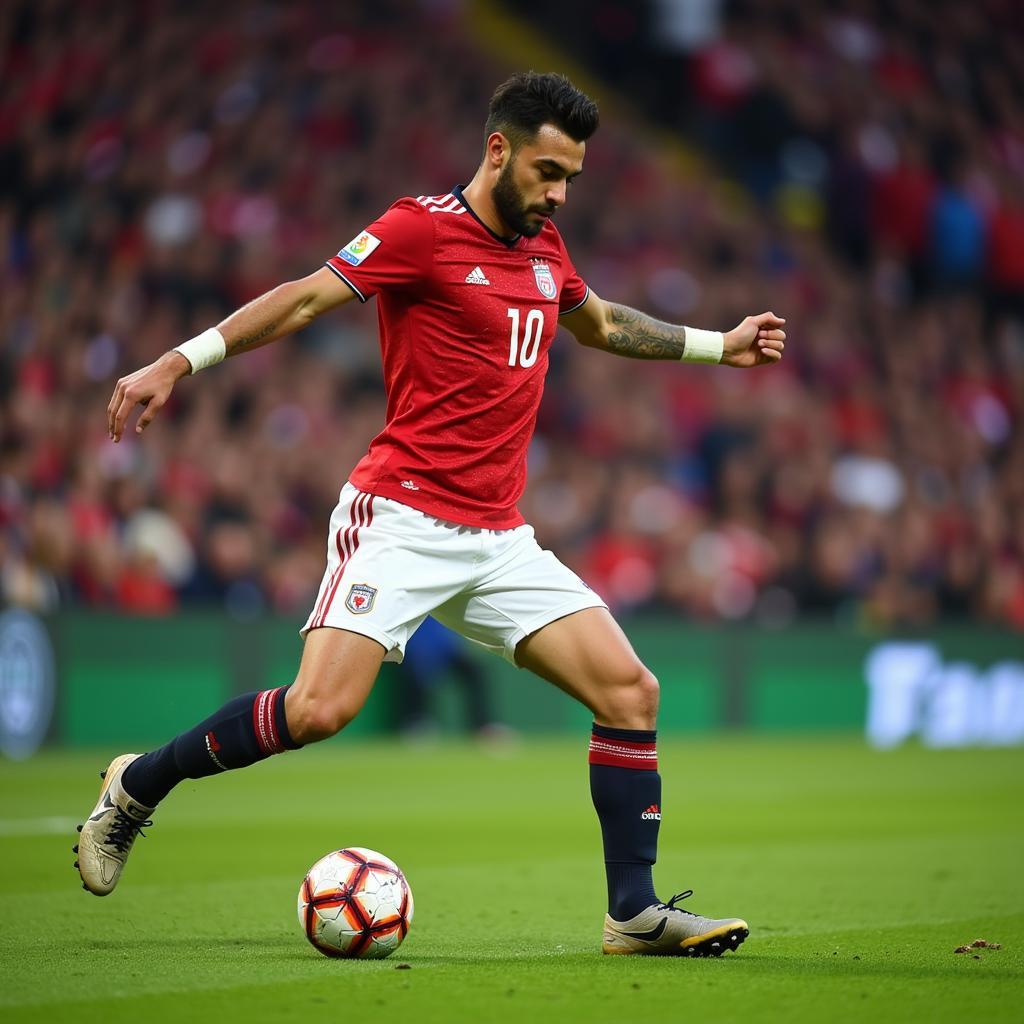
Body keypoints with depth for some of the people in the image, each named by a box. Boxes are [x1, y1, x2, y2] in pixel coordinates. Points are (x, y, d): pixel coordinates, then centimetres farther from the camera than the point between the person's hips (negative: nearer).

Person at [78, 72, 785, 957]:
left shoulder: (543, 247, 16)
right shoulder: (424, 229, -6)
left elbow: (600, 324, 36)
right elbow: (306, 298, -10)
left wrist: (720, 346, 37)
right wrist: (177, 363, -17)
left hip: (500, 541, 7)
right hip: (402, 518, -7)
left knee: (631, 692, -4)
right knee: (321, 708, -20)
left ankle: (635, 912, 3)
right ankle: (137, 786, 3)